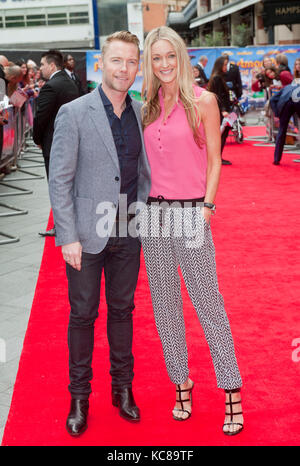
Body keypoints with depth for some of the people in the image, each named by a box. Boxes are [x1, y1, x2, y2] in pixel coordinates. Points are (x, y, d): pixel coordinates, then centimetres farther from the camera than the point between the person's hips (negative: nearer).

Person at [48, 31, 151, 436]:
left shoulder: (141, 113, 4)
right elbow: (59, 180, -9)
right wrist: (68, 237, -13)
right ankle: (79, 398, 24)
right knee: (83, 315, 8)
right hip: (87, 234, -3)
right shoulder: (73, 113, -9)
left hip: (128, 234, 4)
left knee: (122, 311, 15)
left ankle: (123, 388, 31)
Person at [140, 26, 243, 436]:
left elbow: (214, 161, -2)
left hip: (190, 214, -5)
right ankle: (181, 381, 25)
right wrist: (139, 201, 6)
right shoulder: (148, 105, 9)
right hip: (153, 214, 5)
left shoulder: (203, 101, -3)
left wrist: (207, 207, -10)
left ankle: (232, 392, 9)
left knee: (209, 305, -1)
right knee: (165, 306, 11)